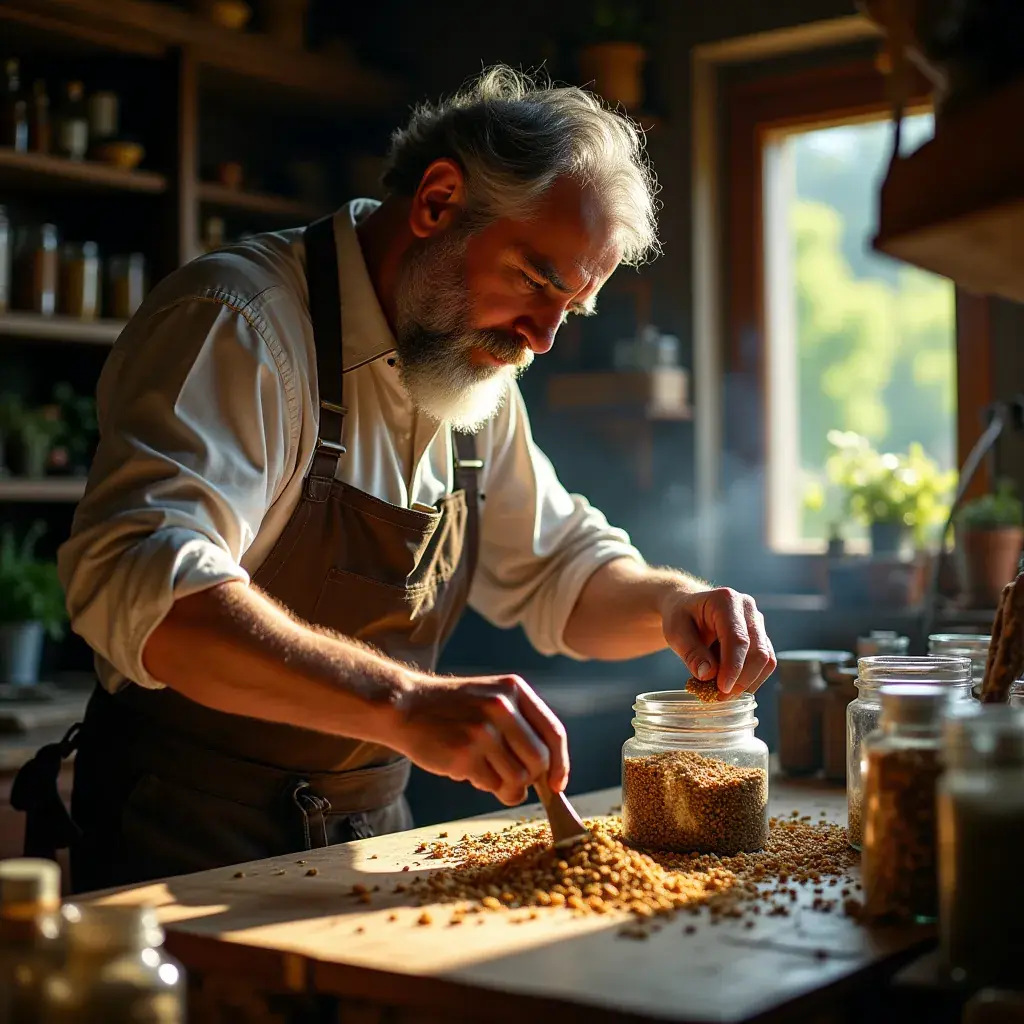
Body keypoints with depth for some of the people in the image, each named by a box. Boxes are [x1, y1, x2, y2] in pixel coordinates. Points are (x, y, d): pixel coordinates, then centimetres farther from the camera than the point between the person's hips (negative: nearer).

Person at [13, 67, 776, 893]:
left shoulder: (479, 374, 9)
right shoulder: (238, 322, -17)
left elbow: (559, 568, 18)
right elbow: (139, 584, -31)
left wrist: (667, 603, -3)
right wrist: (404, 703, -40)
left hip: (371, 832, 6)